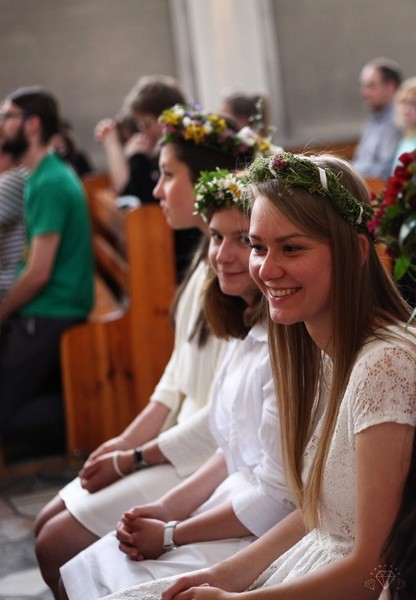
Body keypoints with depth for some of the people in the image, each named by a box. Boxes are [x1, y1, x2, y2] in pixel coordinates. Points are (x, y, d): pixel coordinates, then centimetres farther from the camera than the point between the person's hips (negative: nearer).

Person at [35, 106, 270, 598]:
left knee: (58, 547, -8)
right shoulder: (209, 258, 9)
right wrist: (127, 441, 5)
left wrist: (133, 460, -13)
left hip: (209, 459, -9)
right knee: (47, 524, 10)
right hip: (180, 441, 9)